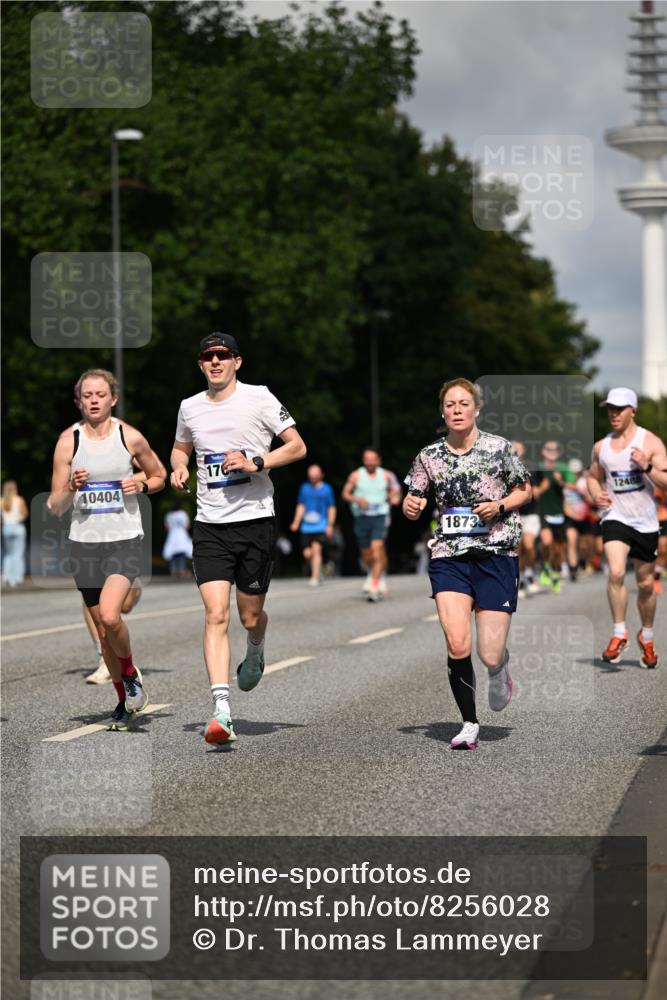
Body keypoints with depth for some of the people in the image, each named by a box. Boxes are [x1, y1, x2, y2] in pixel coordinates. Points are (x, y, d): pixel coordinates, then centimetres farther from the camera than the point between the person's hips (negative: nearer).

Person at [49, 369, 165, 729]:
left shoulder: (130, 437, -2)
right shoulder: (68, 441, -1)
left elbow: (159, 476, 15)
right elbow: (55, 507, 1)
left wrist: (140, 485, -6)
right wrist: (72, 488, -19)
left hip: (124, 540, -2)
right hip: (85, 542, 2)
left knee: (109, 616, -23)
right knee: (102, 630, 9)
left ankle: (131, 674, 6)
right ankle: (124, 700, 26)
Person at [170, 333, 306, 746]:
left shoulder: (259, 398, -2)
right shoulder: (190, 408, 9)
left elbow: (298, 447, -1)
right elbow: (181, 447, 28)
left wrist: (256, 462, -14)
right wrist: (179, 468, 6)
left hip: (256, 520, -2)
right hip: (210, 525, 2)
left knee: (250, 616, 6)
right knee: (216, 615, -13)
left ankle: (256, 654, 45)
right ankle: (221, 710, -19)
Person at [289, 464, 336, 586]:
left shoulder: (326, 489, 5)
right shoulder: (304, 488, 13)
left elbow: (332, 508, 7)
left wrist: (330, 525, -1)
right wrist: (296, 522, 10)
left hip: (321, 526, -3)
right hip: (306, 526, 3)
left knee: (316, 549, -18)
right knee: (307, 553, -2)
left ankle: (315, 578, -18)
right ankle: (318, 571, 24)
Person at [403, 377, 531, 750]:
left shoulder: (499, 448, -2)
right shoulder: (430, 456, 4)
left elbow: (525, 491, 8)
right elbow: (413, 503, 11)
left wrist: (499, 507, -10)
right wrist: (411, 507, -12)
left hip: (497, 555, -1)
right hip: (449, 558, 1)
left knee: (490, 656, -6)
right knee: (457, 646, -14)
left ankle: (500, 671, 33)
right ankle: (470, 724, 4)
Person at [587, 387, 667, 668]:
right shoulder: (601, 447, 5)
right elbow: (594, 477, 21)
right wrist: (596, 495, 0)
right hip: (615, 517, 1)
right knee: (615, 573, -23)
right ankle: (619, 634, -12)